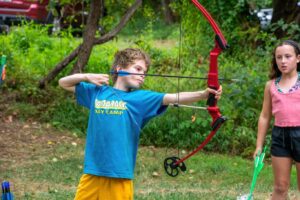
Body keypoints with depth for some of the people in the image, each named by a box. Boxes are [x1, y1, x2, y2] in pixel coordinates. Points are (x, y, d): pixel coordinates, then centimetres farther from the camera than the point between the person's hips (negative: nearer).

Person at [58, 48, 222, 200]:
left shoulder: (141, 98, 2)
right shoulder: (97, 91, 9)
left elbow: (174, 98, -12)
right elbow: (63, 83, 18)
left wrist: (203, 94, -26)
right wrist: (87, 77, 2)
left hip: (120, 176, -2)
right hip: (92, 173, 2)